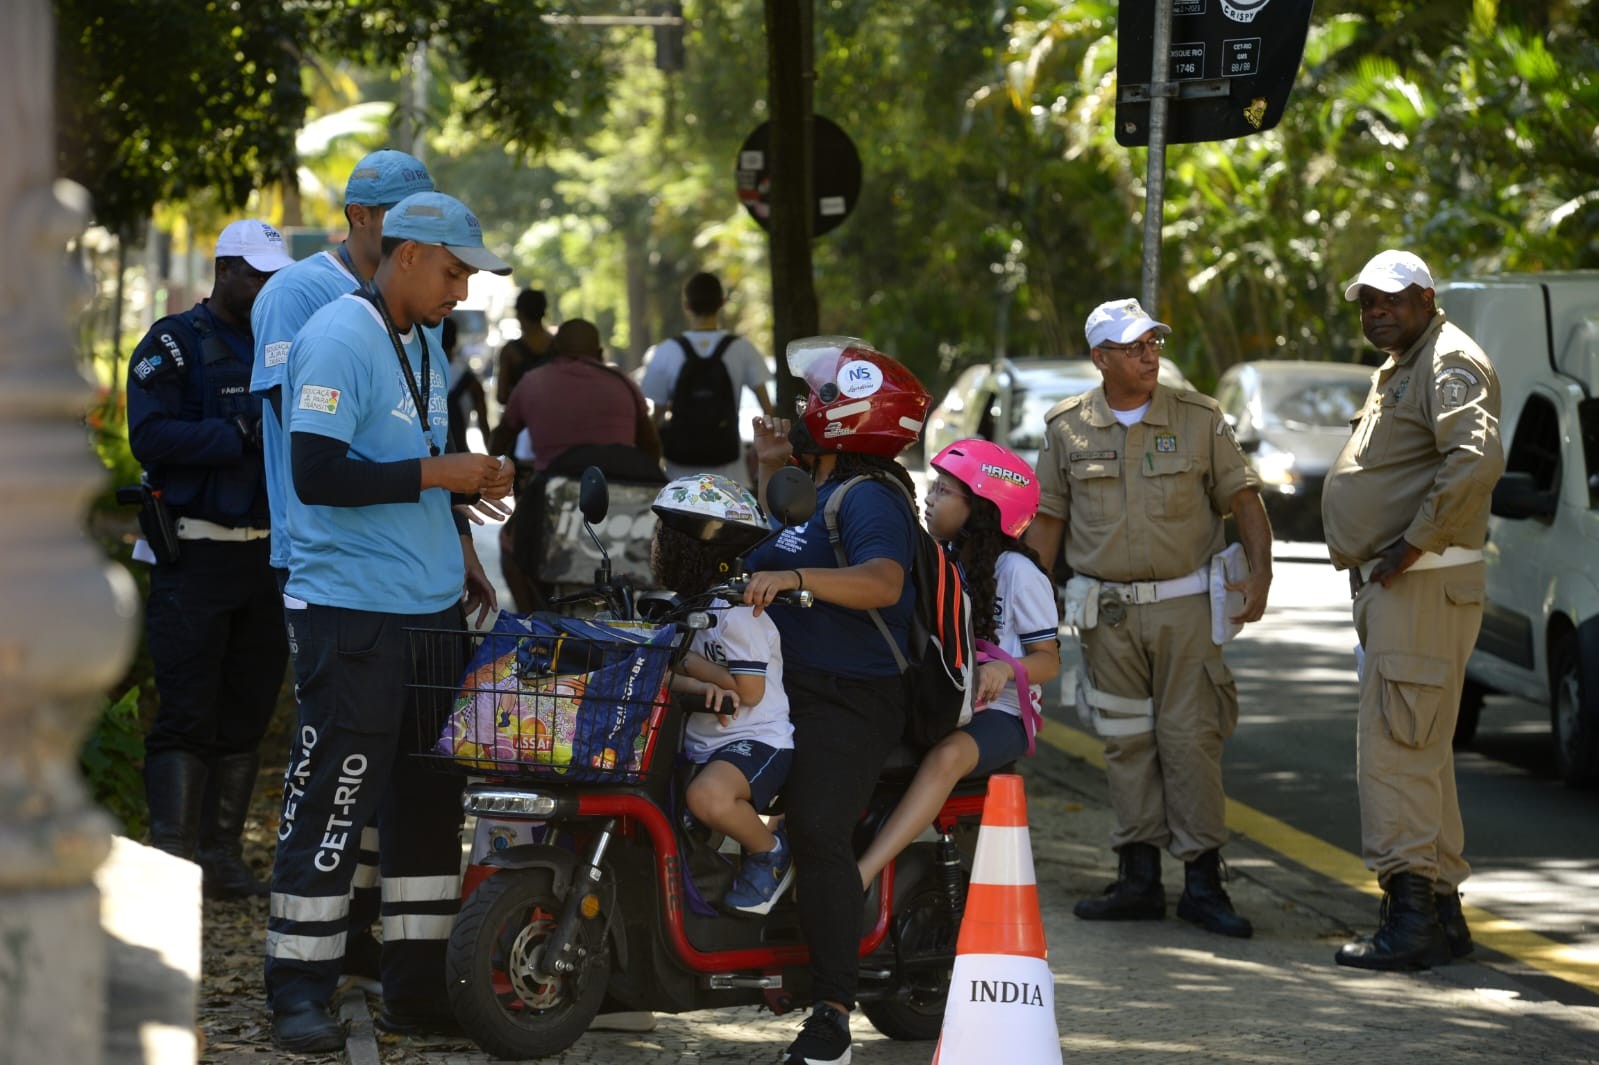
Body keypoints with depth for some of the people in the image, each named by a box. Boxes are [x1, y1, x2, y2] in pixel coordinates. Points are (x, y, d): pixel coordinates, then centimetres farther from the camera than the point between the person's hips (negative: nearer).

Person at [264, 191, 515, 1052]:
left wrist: (455, 556, 17)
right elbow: (317, 475, -23)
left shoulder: (423, 347, 16)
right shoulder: (338, 340, -13)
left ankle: (416, 985, 16)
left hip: (428, 613, 9)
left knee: (429, 802, 9)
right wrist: (438, 473, -19)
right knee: (332, 798, -6)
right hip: (350, 615, -9)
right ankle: (298, 992, 1)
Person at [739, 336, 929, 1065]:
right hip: (786, 689, 11)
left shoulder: (868, 498, -12)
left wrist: (794, 578, -43)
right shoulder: (814, 490, 20)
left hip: (845, 703, -11)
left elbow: (883, 582, -30)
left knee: (816, 833, -24)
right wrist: (769, 466, 26)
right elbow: (768, 545, 40)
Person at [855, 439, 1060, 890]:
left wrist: (1005, 668, -27)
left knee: (947, 755, -39)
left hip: (998, 713, -7)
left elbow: (1049, 660, -4)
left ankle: (861, 875, -51)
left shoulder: (1017, 572, -4)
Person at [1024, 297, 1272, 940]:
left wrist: (1260, 574, -9)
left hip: (1185, 604, -2)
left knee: (1190, 738, -6)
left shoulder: (1198, 419, 2)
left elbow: (1243, 500, 3)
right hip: (1106, 612, 2)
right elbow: (1047, 521, 11)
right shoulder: (1067, 428, 6)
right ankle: (1139, 880, 9)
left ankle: (1203, 881, -3)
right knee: (1127, 743, 4)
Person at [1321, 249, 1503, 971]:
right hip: (1389, 588, 11)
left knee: (1395, 750, -14)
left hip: (1422, 586, -11)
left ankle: (1411, 915, -16)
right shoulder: (1398, 369, 22)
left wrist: (1414, 543, -24)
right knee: (1419, 755, 14)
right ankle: (1442, 912, 19)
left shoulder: (1449, 363, -12)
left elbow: (1477, 459, -29)